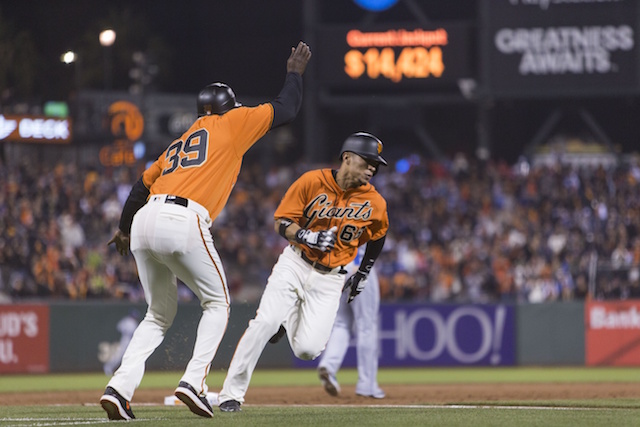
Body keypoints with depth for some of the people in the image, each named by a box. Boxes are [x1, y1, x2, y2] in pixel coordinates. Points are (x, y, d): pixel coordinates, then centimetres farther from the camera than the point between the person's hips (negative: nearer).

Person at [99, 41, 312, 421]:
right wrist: (295, 72, 36)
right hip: (185, 222, -6)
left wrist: (125, 230, 45)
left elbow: (142, 185, 30)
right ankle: (194, 382, -5)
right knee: (217, 304, 13)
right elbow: (285, 110, 18)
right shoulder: (230, 125, 14)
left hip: (145, 220, 6)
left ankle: (120, 387, -1)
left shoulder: (177, 145, 30)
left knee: (159, 315, 18)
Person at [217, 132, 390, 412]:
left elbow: (377, 236, 16)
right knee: (265, 323, -21)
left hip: (330, 278, 2)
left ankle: (290, 322, 25)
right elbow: (281, 223, -7)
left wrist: (363, 273, 17)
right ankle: (231, 393, -9)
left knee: (307, 349, -12)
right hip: (295, 265, -1)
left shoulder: (374, 203, -4)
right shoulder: (312, 182, -10)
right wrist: (307, 237, -25)